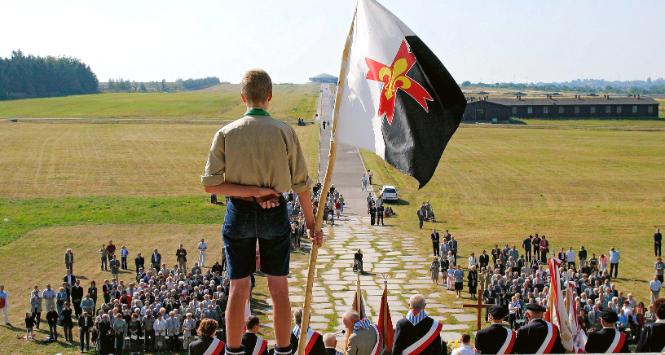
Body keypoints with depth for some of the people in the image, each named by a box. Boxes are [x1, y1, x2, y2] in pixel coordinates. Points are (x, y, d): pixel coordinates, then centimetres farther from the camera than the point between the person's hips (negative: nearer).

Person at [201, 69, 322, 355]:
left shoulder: (226, 133, -5)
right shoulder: (284, 132, -7)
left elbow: (211, 185, -11)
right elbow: (301, 184, -5)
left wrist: (251, 191, -11)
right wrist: (312, 224, 4)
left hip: (239, 213, 0)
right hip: (275, 214, 0)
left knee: (238, 288, 11)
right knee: (279, 287, 11)